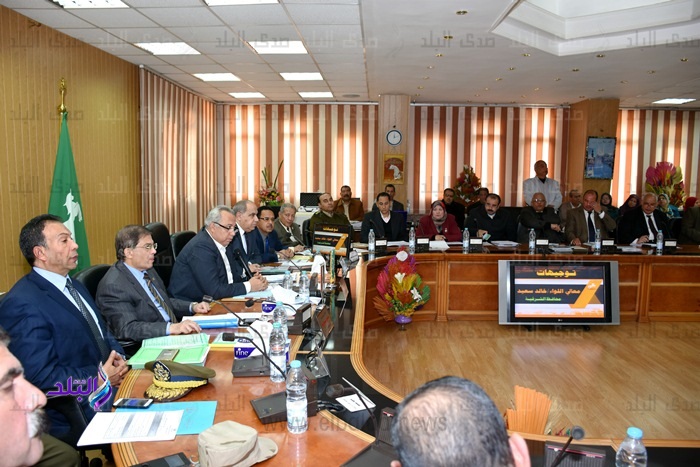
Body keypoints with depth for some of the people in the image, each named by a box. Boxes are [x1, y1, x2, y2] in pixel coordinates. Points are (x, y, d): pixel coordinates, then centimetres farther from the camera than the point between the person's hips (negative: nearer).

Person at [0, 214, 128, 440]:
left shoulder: (73, 286, 14)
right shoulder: (22, 304, -16)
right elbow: (40, 376, -21)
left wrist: (118, 357, -1)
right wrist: (97, 379, -16)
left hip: (110, 386, 9)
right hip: (76, 413, -9)